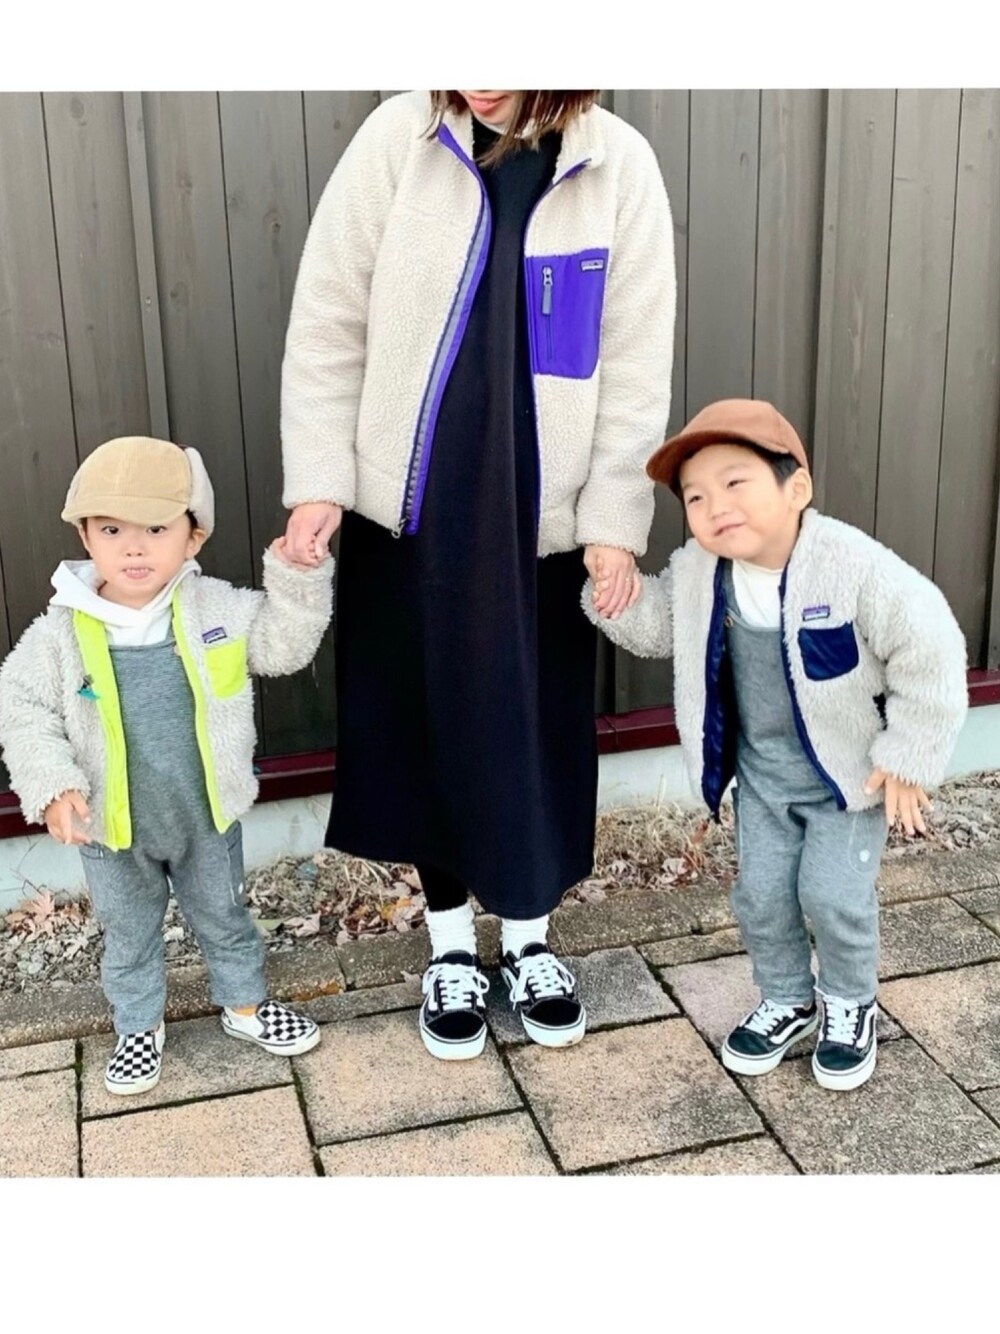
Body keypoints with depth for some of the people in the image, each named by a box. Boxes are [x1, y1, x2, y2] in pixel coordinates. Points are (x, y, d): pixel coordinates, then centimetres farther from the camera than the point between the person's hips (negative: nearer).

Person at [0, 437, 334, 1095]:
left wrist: (297, 578, -17)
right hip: (112, 829, -1)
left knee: (226, 918, 22)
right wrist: (53, 784, -22)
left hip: (207, 818, 1)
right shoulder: (62, 631, -17)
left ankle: (246, 1005, 46)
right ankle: (140, 1027, 43)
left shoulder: (217, 607, -13)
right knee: (129, 936, 20)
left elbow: (284, 645, -3)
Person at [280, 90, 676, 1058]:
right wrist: (318, 480, -8)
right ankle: (450, 945, 31)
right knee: (423, 729, 10)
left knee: (537, 734, 9)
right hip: (409, 506, 0)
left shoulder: (619, 165, -4)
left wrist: (615, 517, -5)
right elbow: (327, 322, -2)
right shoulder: (398, 137, -5)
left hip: (544, 517, 0)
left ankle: (527, 939, 33)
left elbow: (637, 362, -2)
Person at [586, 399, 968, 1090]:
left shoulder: (856, 567, -29)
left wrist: (908, 758, -17)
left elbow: (931, 655, -22)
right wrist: (620, 595, -14)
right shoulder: (696, 573, -13)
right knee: (761, 893, 8)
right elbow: (654, 627, 8)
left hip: (851, 768, -4)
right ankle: (787, 1002, 33)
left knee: (834, 892, -4)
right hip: (761, 771, 5)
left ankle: (851, 1004, 25)